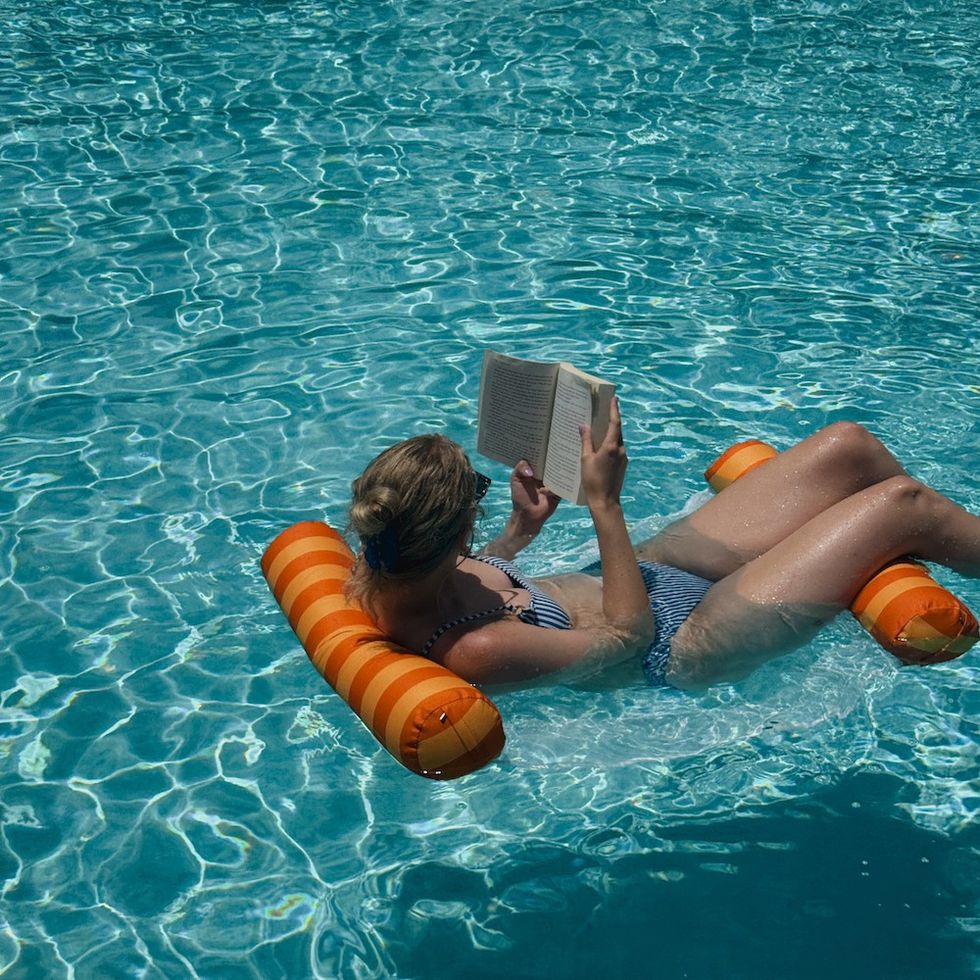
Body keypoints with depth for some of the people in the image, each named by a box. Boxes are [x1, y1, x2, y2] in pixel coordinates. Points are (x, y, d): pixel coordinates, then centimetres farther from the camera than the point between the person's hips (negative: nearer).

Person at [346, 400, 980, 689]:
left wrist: (520, 530, 3)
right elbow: (627, 633, -23)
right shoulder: (477, 651, -36)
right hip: (686, 645, -8)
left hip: (658, 569, 9)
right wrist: (606, 503, -23)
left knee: (848, 447, 8)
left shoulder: (384, 576, -13)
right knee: (901, 504, -6)